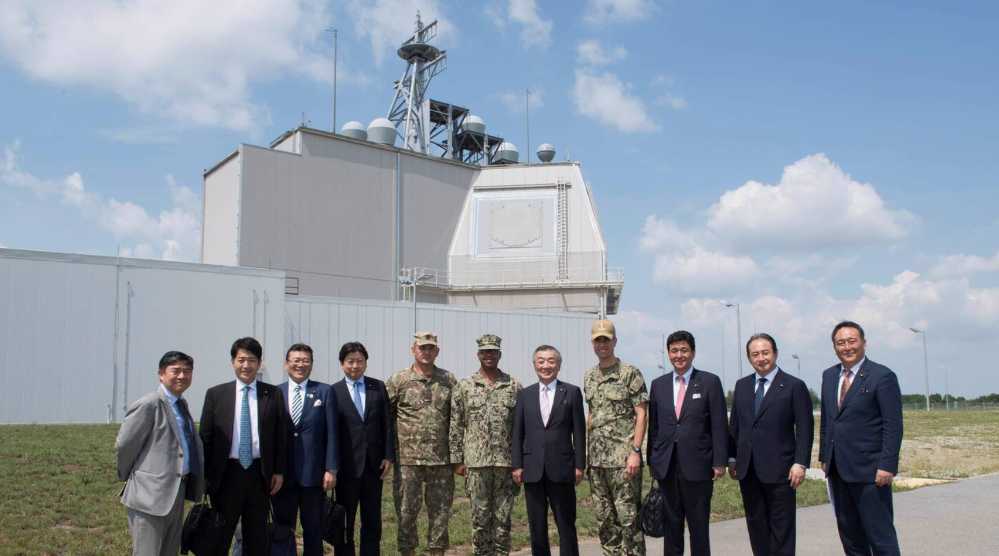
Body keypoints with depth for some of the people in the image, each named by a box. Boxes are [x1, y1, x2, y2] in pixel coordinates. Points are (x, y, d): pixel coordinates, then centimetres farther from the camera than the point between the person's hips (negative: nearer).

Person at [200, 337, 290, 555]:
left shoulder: (274, 394, 3)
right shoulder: (215, 394, 2)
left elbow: (281, 435, 4)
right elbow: (205, 437, 3)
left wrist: (279, 471, 0)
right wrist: (205, 476, -1)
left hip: (260, 474, 1)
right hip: (227, 473, -1)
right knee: (218, 538, 7)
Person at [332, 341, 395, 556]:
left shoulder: (378, 387, 5)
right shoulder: (333, 391, -2)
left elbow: (387, 424, 5)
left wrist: (389, 456, -1)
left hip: (374, 464, 2)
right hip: (347, 465, -2)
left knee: (372, 522, 9)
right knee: (344, 521, 7)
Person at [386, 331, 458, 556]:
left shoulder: (449, 380, 6)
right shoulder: (398, 380, 0)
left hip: (442, 460, 2)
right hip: (408, 459, -2)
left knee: (440, 511, 8)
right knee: (406, 511, 5)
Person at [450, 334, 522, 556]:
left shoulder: (514, 387, 5)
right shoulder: (464, 387, 4)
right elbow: (455, 426, 4)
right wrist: (457, 459, -1)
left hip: (506, 462, 1)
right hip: (476, 463, 0)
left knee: (503, 518, 6)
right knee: (480, 518, 5)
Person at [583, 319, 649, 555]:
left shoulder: (630, 373, -5)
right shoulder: (588, 377, 13)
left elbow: (641, 414, -8)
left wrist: (635, 452, -16)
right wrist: (586, 452, 12)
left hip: (623, 458, -6)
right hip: (596, 459, 6)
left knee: (628, 518, -3)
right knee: (604, 518, 11)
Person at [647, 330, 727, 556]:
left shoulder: (710, 382, -1)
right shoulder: (658, 384, 9)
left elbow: (719, 425, -3)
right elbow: (653, 426, 11)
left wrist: (719, 462, -8)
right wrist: (652, 461, 8)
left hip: (697, 465, -3)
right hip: (666, 466, 3)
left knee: (699, 526, 5)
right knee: (671, 523, 10)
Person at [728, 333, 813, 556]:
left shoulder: (794, 386, -4)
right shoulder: (742, 385, 10)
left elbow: (805, 429, -7)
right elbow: (734, 425, 14)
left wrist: (800, 463, -13)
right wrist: (732, 458, 11)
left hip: (779, 470, -5)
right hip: (747, 470, 5)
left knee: (782, 527, 3)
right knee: (756, 525, 11)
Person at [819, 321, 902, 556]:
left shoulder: (882, 376, -8)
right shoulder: (829, 375, 12)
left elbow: (893, 427, -11)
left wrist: (887, 466, -16)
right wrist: (824, 456, 13)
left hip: (869, 471, -6)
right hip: (837, 470, 6)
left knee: (880, 533, -1)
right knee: (849, 533, 11)